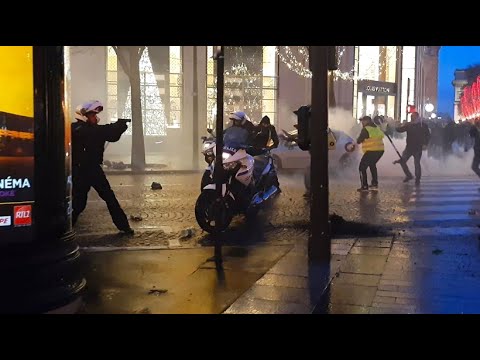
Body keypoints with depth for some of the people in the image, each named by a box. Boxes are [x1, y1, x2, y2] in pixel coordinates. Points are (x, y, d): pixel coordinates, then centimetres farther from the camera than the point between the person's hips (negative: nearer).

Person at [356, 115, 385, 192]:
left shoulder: (366, 129, -8)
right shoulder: (377, 128, 15)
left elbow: (358, 141, -7)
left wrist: (359, 140, 17)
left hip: (371, 151, -8)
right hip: (380, 150, 8)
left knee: (362, 167, 0)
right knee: (372, 165, 30)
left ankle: (364, 186, -8)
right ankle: (375, 184, 30)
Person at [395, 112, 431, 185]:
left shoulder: (423, 125, -2)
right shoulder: (408, 125, 3)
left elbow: (428, 135, 1)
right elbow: (399, 129, -4)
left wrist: (425, 144, -10)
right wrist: (403, 126, -26)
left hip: (418, 148, -3)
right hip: (409, 147, 4)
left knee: (417, 163, -6)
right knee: (402, 161, -1)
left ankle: (417, 179, 7)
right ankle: (409, 175, 18)